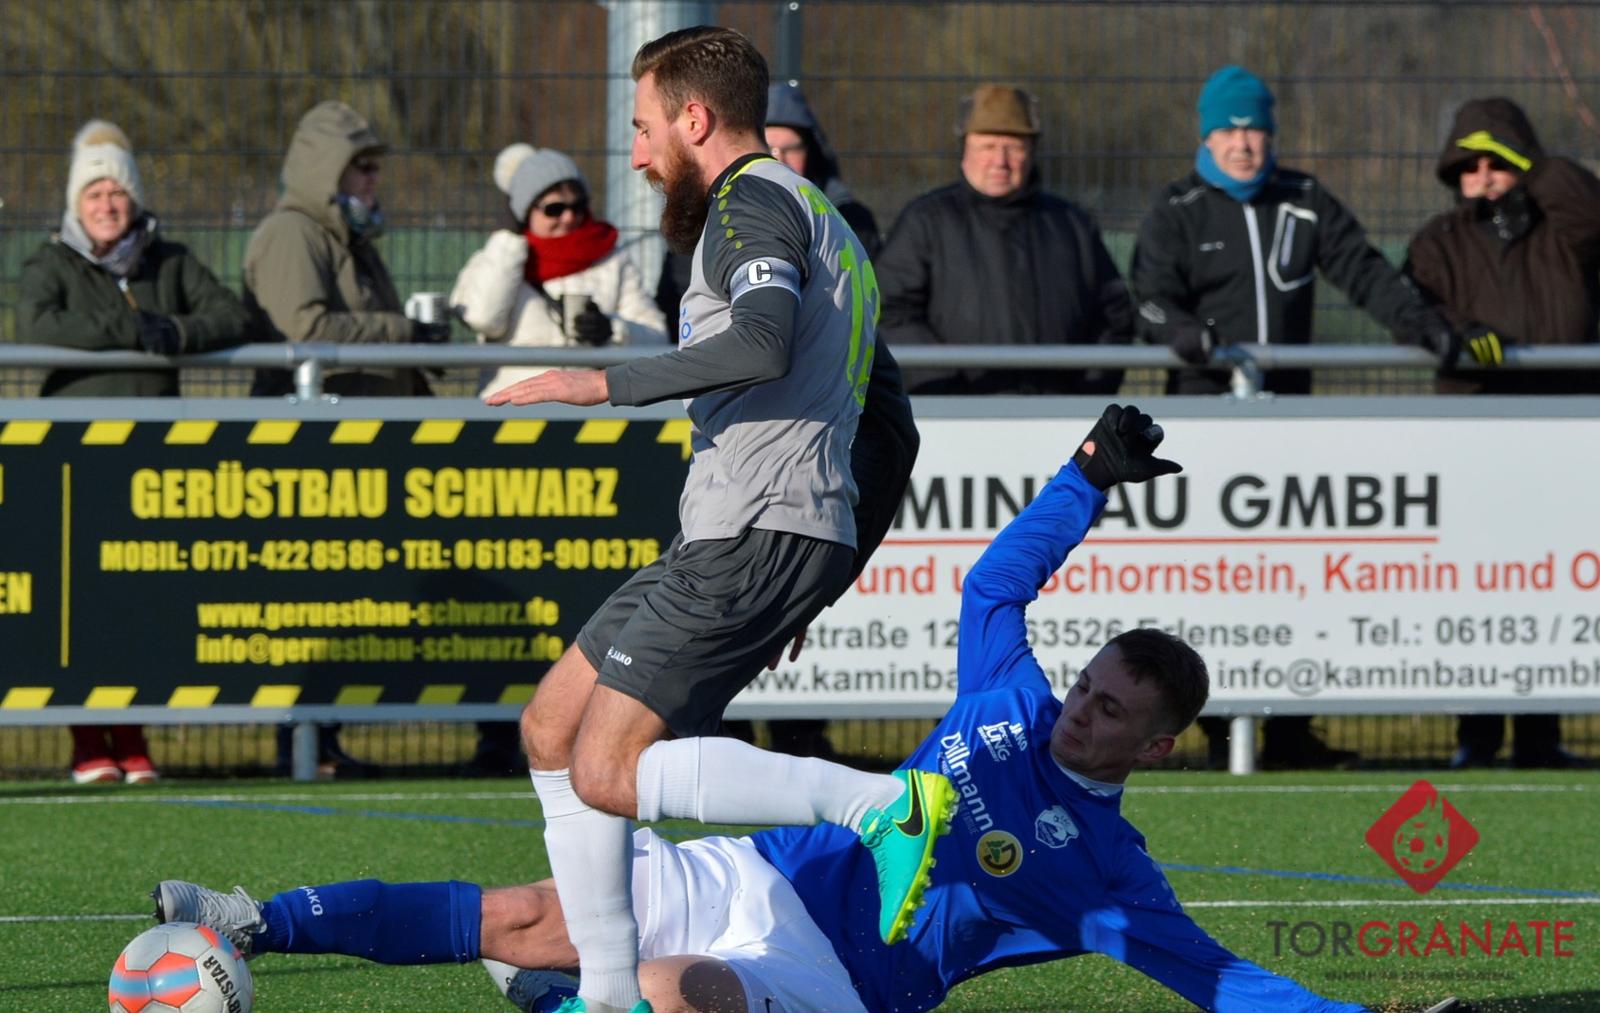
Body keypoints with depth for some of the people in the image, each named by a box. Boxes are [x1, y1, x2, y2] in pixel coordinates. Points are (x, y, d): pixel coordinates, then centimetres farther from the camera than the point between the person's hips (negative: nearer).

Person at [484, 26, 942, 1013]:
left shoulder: (752, 200, -6)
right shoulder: (826, 223, 26)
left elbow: (764, 345, -27)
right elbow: (890, 438, 27)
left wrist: (607, 383, -20)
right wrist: (832, 576, 29)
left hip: (754, 533, -10)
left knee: (606, 774, -16)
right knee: (554, 727, 13)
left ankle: (887, 806, -22)